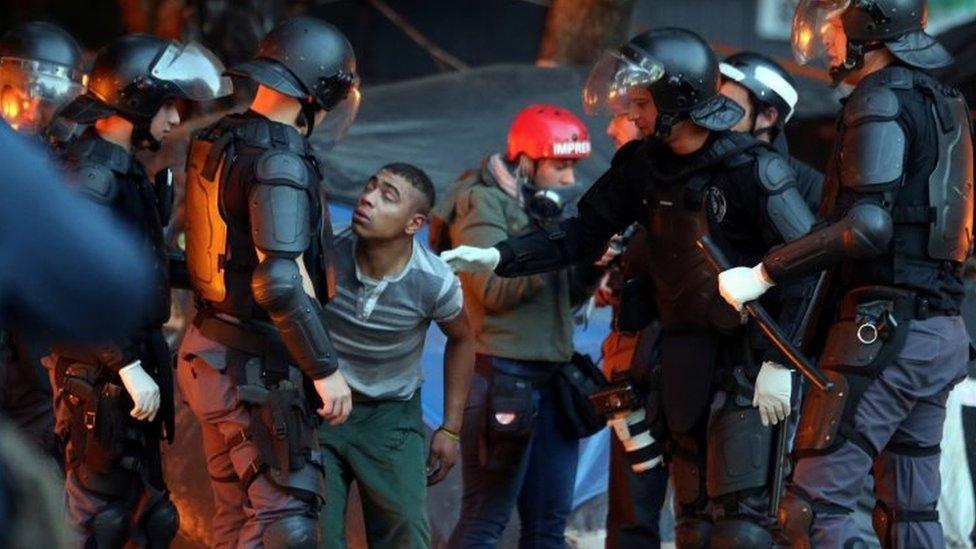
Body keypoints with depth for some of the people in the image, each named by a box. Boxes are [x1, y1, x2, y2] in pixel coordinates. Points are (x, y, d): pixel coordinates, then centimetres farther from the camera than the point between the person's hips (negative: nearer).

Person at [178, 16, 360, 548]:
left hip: (213, 353, 9)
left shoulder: (216, 142, 7)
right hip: (257, 368, -9)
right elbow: (279, 283, -27)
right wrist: (326, 371, -22)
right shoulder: (280, 161, -20)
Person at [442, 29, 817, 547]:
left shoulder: (750, 168, -16)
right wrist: (497, 257, -4)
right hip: (685, 358, 7)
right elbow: (582, 234, 8)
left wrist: (780, 363, -20)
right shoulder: (643, 167, 4)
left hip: (748, 350, -7)